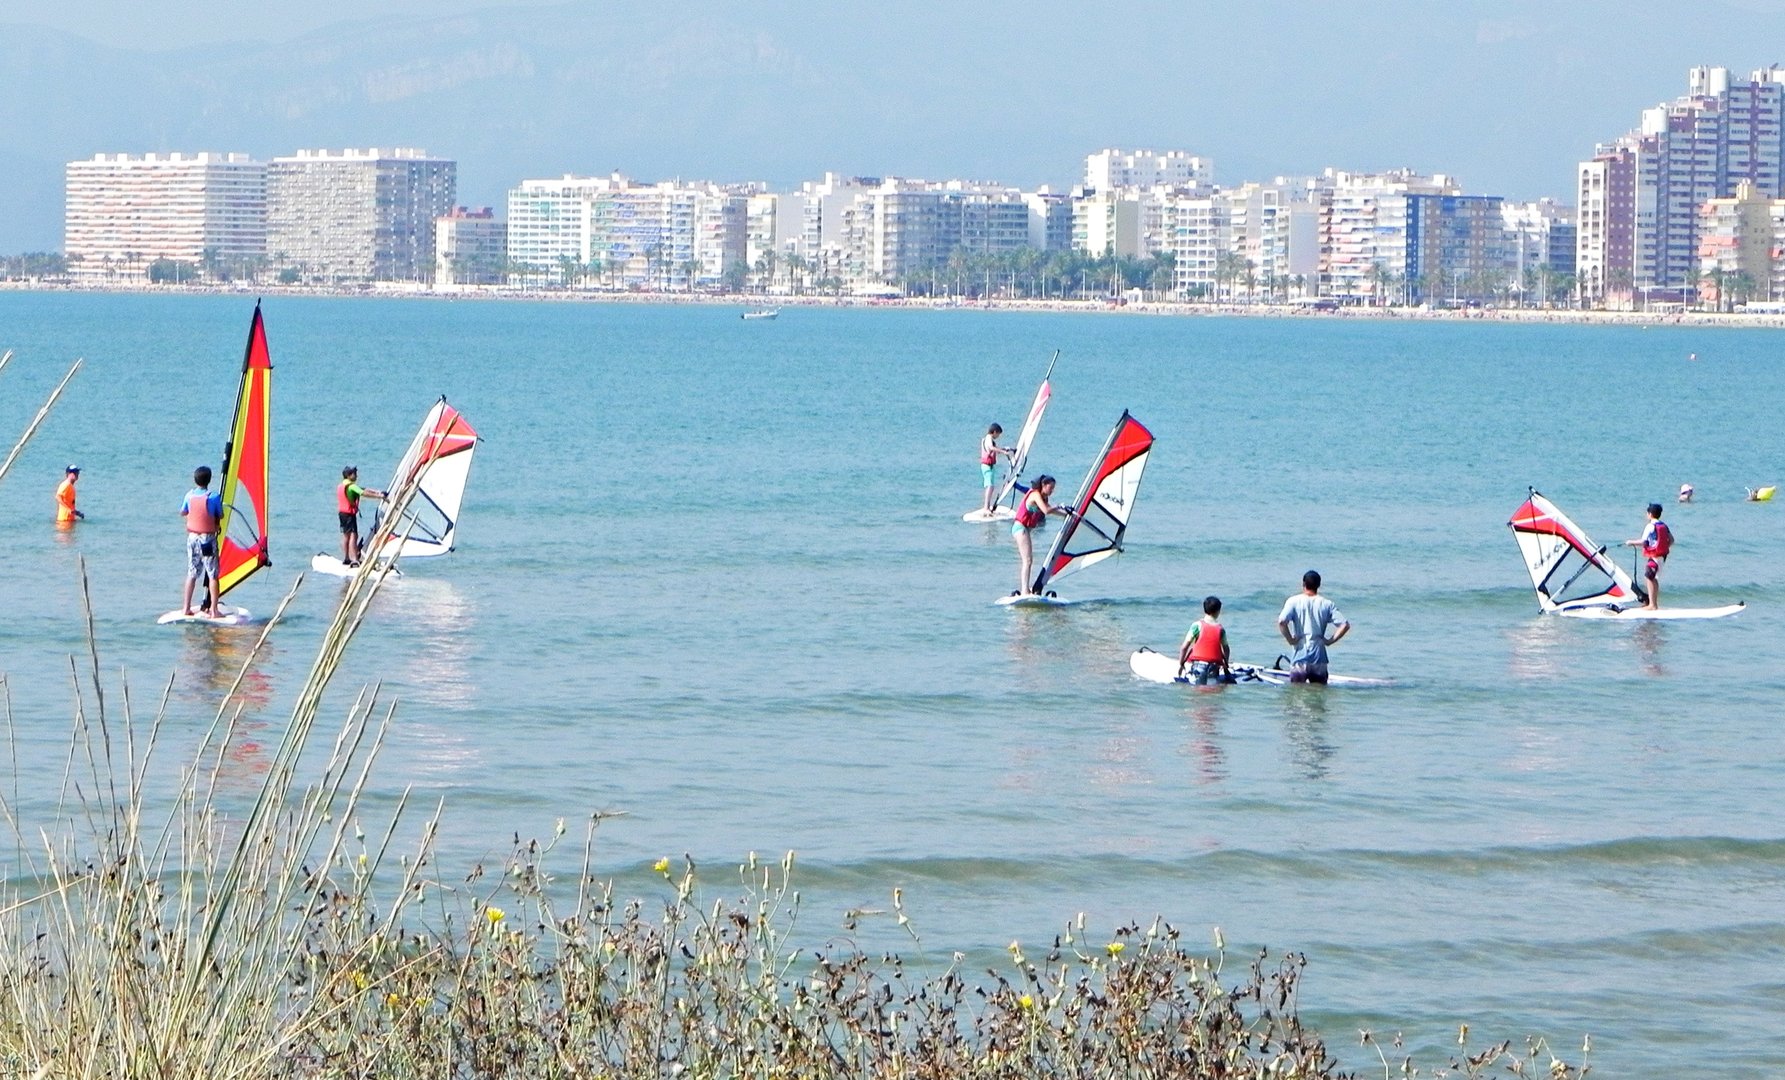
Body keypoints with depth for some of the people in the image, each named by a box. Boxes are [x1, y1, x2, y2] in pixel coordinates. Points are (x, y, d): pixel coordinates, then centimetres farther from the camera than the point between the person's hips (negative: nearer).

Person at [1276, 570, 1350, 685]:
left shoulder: (1294, 601, -2)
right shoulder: (1326, 604, 4)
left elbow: (1282, 622, -17)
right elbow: (1345, 625, -2)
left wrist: (1290, 639, -5)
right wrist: (1330, 641, 4)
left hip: (1300, 658, -2)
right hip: (1319, 659, 2)